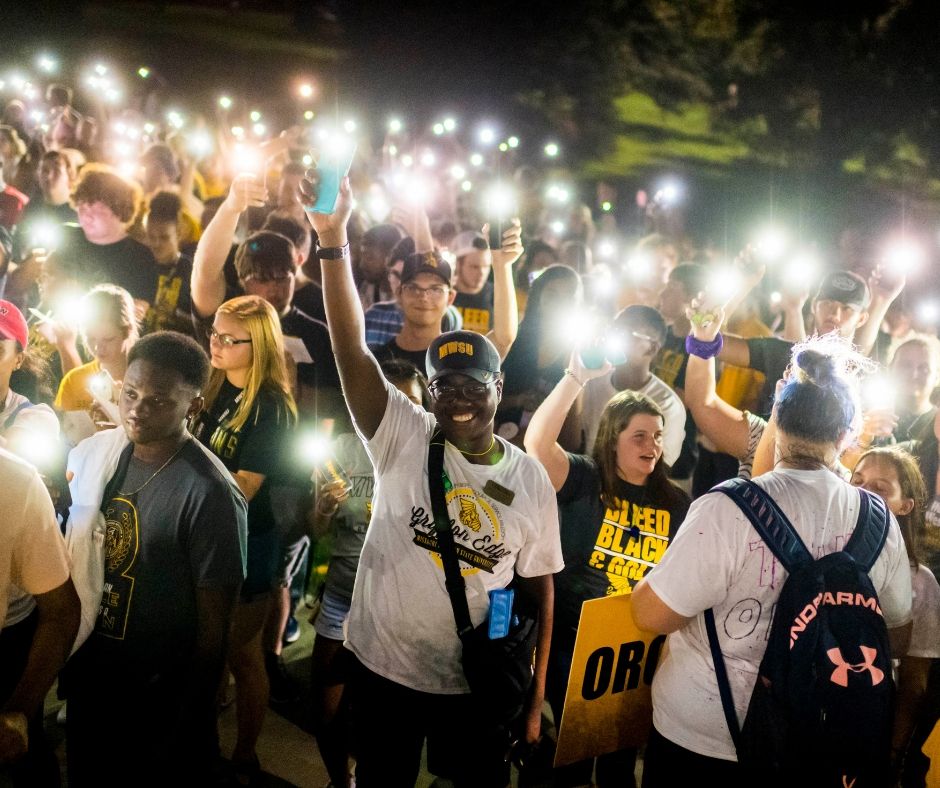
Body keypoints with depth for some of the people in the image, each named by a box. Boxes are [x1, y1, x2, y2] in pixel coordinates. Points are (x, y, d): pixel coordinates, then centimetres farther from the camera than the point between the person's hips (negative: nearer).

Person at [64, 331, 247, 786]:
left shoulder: (209, 494, -25)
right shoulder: (93, 451, -6)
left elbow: (214, 624, -18)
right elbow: (71, 547, 8)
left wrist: (186, 727, -10)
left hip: (158, 696, -6)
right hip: (85, 672, 6)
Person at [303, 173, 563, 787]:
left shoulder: (531, 478, -4)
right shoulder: (403, 437, -10)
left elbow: (538, 587, 3)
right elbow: (351, 348, -23)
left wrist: (535, 696, 2)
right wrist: (333, 239, -35)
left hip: (478, 687, 1)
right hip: (383, 672, 0)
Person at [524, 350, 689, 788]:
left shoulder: (676, 503, 3)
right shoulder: (583, 480, -9)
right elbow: (537, 442, -26)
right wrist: (577, 378, -33)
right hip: (573, 638, -3)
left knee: (624, 744, 17)